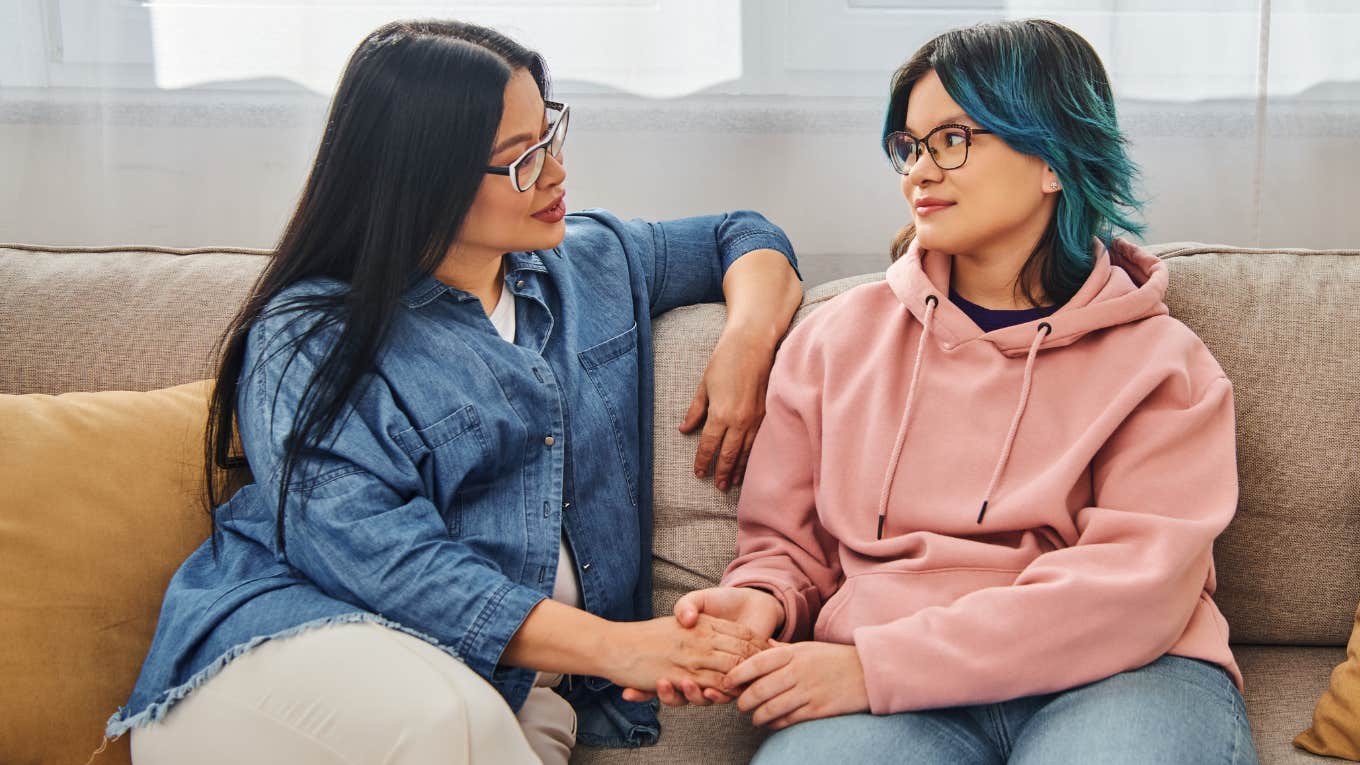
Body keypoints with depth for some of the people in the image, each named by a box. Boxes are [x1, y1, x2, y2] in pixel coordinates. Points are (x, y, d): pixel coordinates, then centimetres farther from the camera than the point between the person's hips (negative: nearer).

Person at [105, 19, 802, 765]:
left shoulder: (594, 263, 15)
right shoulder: (306, 339, -5)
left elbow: (744, 240, 31)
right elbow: (379, 556, -17)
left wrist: (745, 343, 6)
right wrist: (611, 645, -24)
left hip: (514, 682, 3)